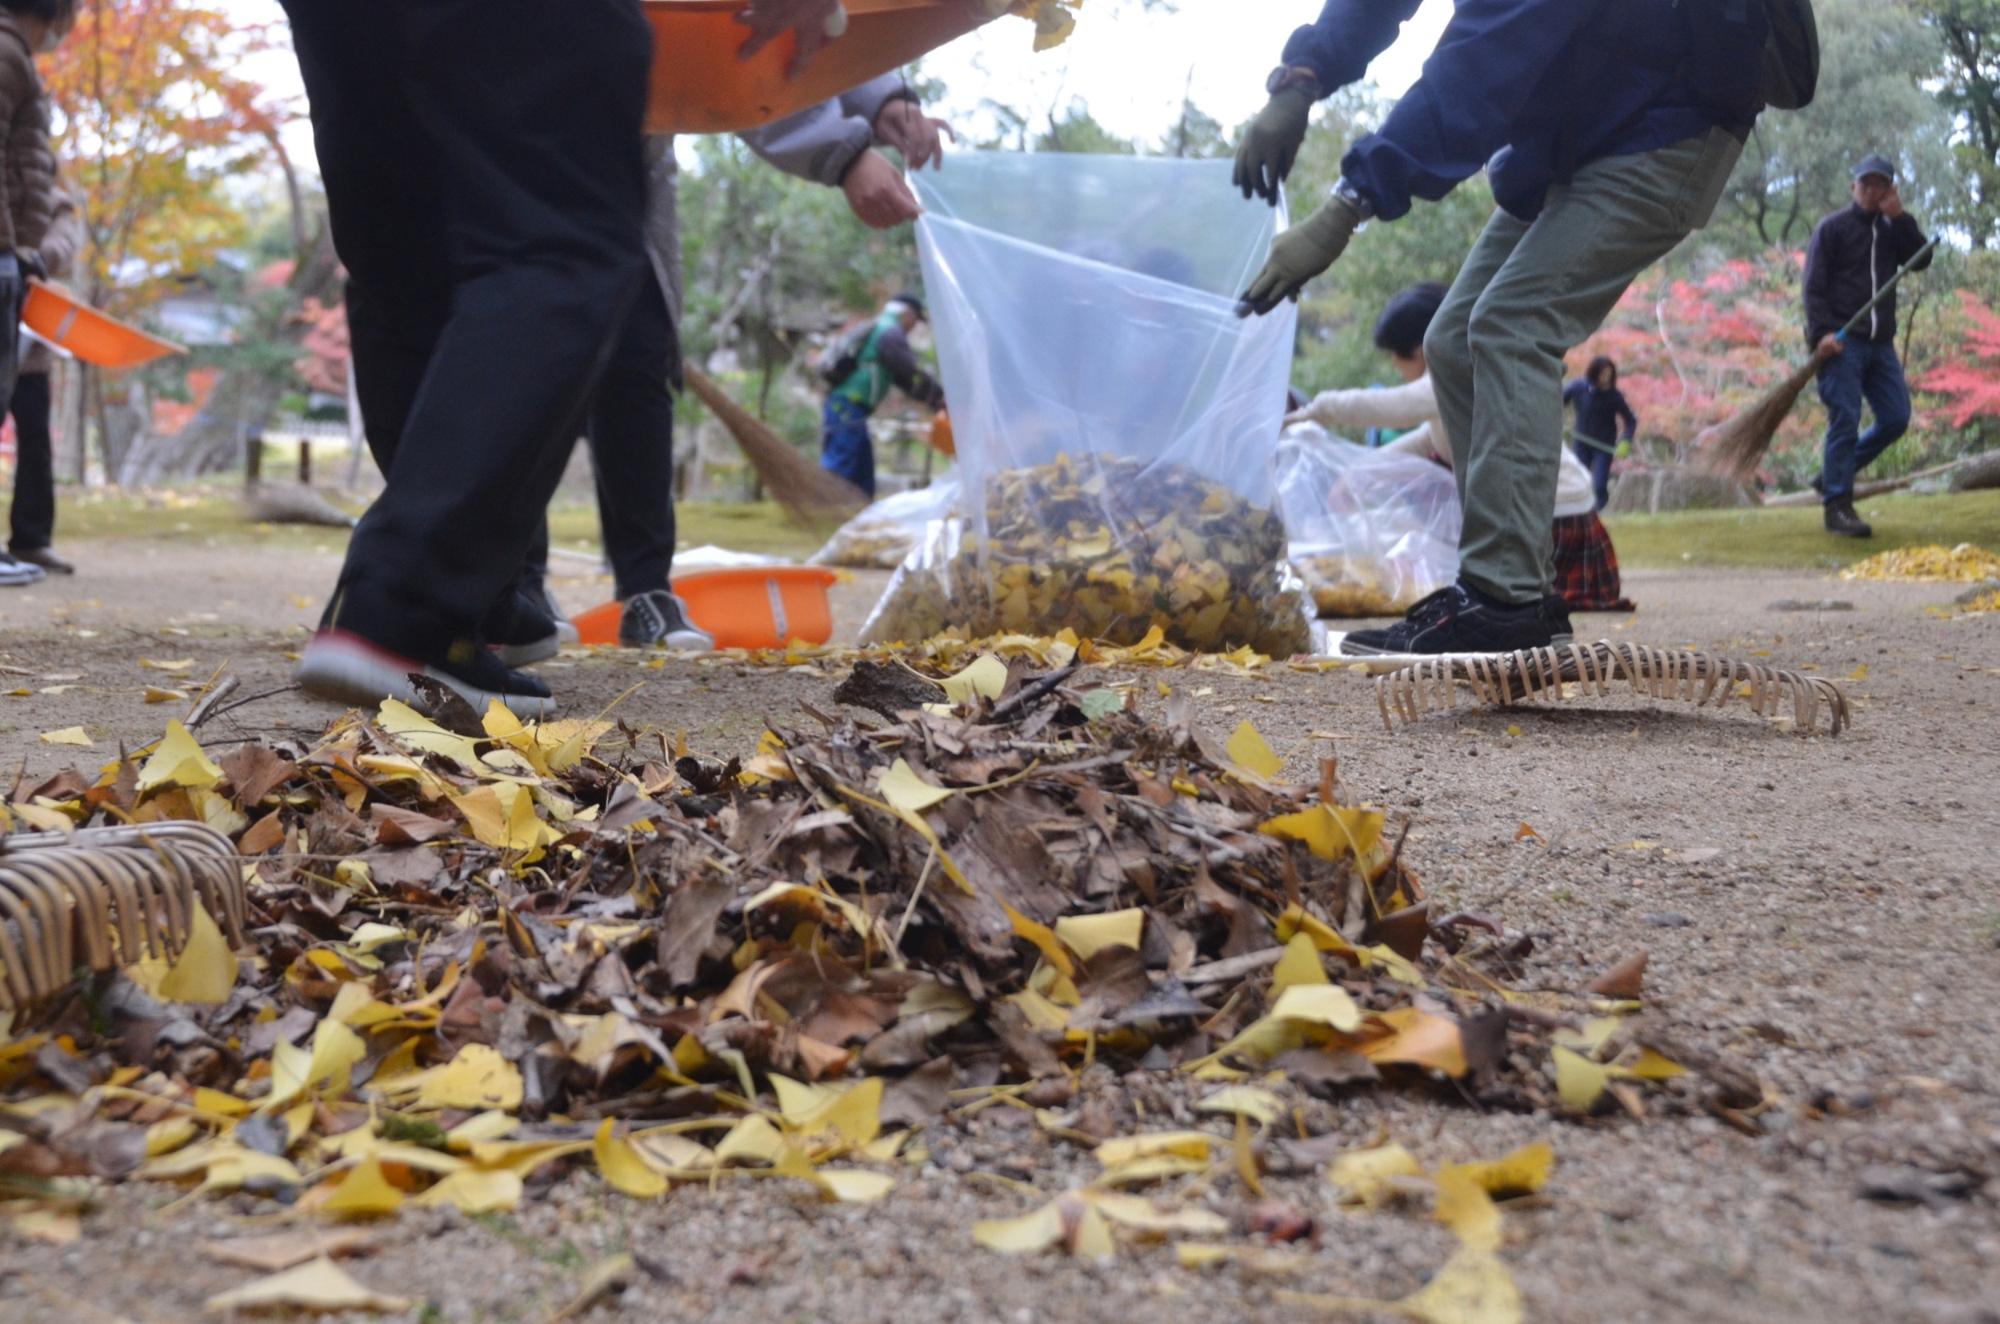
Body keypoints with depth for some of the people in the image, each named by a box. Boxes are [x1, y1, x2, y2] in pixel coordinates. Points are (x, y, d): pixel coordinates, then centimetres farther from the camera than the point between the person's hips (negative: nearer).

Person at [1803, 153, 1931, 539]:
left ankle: (1833, 475, 17)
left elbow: (1921, 260, 2)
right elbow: (1814, 285, -6)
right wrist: (1821, 332, -18)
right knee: (1845, 420, -11)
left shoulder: (1891, 230, 19)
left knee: (1896, 418, 2)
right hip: (1841, 342, -6)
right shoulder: (1832, 228, 3)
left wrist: (1900, 217, -4)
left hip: (1880, 343, 6)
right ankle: (1836, 506, -9)